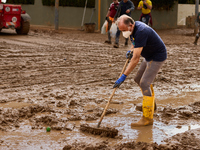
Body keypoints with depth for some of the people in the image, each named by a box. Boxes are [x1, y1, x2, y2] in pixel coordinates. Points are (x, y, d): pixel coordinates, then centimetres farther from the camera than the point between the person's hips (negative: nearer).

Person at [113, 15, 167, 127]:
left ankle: (147, 118, -13)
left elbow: (136, 59, -36)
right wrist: (131, 50, 0)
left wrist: (123, 76, -36)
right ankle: (151, 105, 36)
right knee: (139, 79, 20)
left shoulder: (141, 32, -33)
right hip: (150, 56, 10)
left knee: (144, 84, -16)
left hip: (157, 57, -10)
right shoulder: (134, 27, -3)